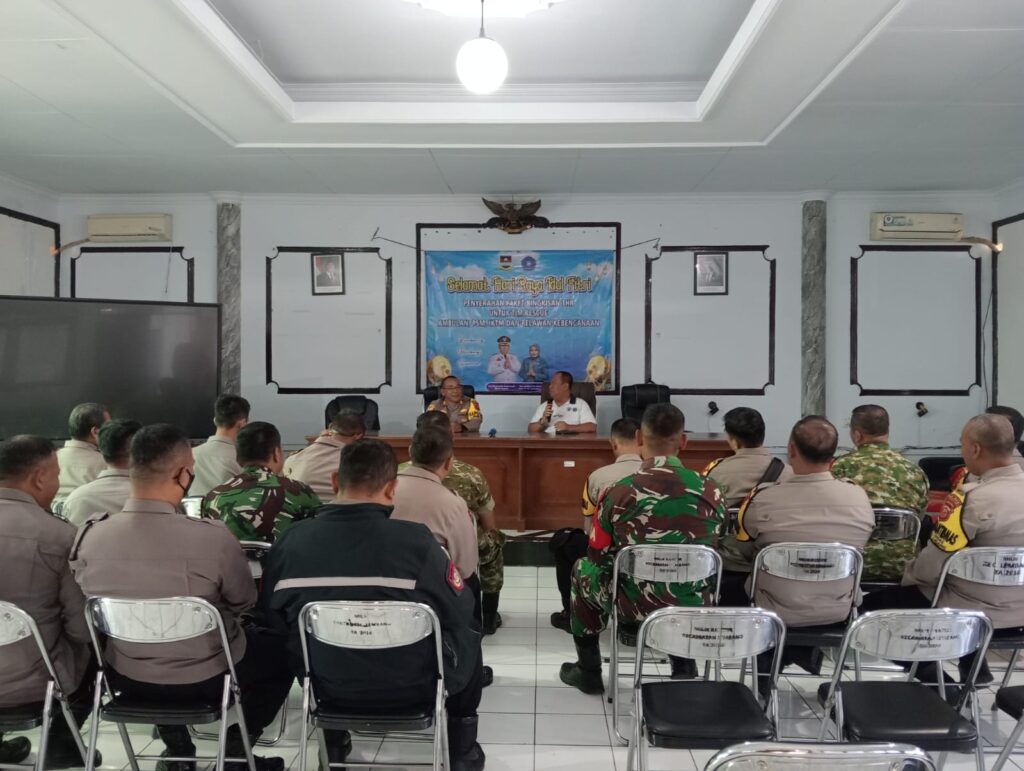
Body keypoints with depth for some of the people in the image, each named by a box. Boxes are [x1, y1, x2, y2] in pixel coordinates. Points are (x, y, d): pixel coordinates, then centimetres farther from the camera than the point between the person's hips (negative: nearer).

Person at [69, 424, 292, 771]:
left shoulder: (89, 535, -17)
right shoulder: (212, 537, -30)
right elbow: (243, 603, -10)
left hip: (126, 678, 4)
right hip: (206, 678, -4)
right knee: (282, 647, 22)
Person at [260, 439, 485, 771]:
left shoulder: (291, 540, -17)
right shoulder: (415, 540, -26)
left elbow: (273, 615, 0)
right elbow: (460, 613, -12)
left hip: (326, 682, 3)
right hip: (410, 685, -3)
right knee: (468, 629, 24)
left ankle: (334, 743, 48)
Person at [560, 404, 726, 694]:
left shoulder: (619, 492, -15)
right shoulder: (711, 491, -7)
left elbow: (599, 556, -3)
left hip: (635, 606, -3)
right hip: (694, 606, 3)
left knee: (583, 569, 27)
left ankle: (588, 671, 36)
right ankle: (685, 669, 42)